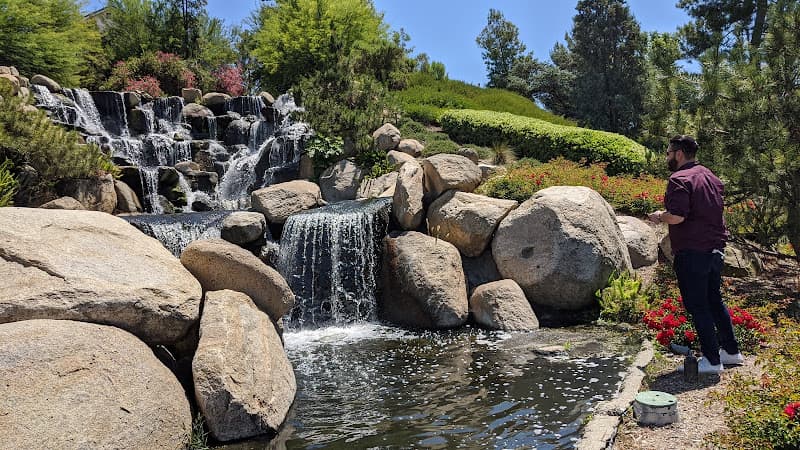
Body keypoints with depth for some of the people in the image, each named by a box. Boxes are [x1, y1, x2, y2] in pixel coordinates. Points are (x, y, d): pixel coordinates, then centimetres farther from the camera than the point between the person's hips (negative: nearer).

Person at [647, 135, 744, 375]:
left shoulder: (679, 179, -14)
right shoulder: (711, 177, 15)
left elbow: (677, 216, -25)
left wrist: (660, 216, -5)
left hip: (692, 252, -9)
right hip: (715, 248, 9)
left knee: (697, 306, -1)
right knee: (714, 301, 21)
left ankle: (712, 360, 3)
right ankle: (731, 351, 29)